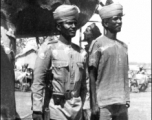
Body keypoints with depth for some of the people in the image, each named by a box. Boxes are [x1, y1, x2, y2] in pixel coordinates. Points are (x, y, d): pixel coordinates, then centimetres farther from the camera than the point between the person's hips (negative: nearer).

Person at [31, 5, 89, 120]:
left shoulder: (81, 52, 9)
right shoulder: (49, 48, -4)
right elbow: (38, 81, -7)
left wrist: (81, 107, 14)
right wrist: (37, 110, -11)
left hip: (76, 108, 5)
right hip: (57, 107, -4)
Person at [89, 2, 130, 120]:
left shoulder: (123, 46, 13)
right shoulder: (99, 44, -5)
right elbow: (92, 76, -6)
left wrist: (127, 99, 11)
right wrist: (94, 104, -10)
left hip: (122, 103, 6)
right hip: (104, 103, -5)